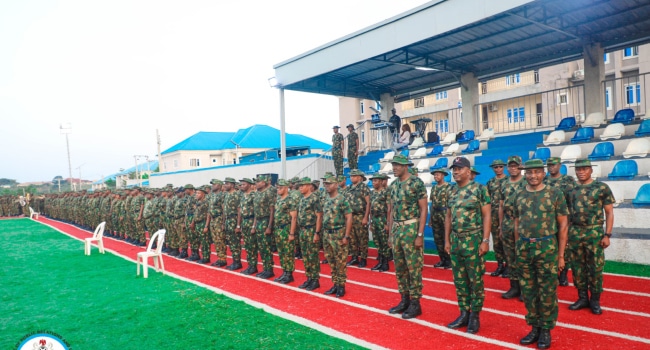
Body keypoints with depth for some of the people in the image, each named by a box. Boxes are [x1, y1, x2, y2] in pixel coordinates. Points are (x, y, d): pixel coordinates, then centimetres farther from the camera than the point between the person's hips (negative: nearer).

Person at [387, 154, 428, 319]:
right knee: (399, 267, 12)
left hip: (411, 228, -7)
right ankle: (405, 300, 23)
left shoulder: (417, 183, -10)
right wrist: (391, 233, 13)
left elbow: (423, 209, -11)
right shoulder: (393, 185, 11)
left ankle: (415, 303, 9)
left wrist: (420, 234, -16)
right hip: (396, 229, 7)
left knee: (414, 267, -1)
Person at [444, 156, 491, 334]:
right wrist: (447, 240, 10)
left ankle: (475, 316, 15)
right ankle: (464, 313, 22)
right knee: (459, 280, 11)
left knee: (475, 280, 3)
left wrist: (485, 240, -14)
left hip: (473, 241, -6)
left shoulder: (479, 189, -7)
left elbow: (486, 216, -9)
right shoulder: (452, 191, 10)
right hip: (455, 241, 6)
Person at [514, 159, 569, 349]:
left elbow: (562, 225, -2)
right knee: (528, 290, 10)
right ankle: (534, 327, 24)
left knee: (547, 292, 4)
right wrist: (518, 250, 10)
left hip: (547, 248, -3)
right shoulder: (519, 196, 7)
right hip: (524, 249, 4)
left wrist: (560, 254, -4)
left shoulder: (555, 194, -3)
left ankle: (546, 330, 18)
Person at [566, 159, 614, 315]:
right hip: (574, 233, 4)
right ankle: (583, 298, 22)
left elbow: (609, 212, -2)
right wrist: (566, 233, 8)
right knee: (577, 267, 9)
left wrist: (607, 235, -8)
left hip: (594, 233, -3)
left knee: (595, 268, 3)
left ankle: (595, 300, 17)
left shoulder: (602, 188, -3)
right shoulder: (571, 189, 7)